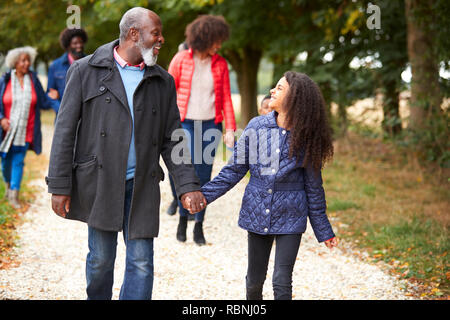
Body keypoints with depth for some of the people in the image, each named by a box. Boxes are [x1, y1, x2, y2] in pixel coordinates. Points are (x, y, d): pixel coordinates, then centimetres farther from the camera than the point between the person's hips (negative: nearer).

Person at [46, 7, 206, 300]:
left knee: (141, 263, -1)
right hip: (98, 183, -2)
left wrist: (188, 184, -3)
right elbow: (65, 131, -2)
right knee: (101, 259, 9)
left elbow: (172, 140, 9)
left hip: (142, 186, 2)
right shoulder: (86, 71, -1)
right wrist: (60, 186, -7)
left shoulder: (163, 81, 8)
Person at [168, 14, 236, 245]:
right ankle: (183, 218, 14)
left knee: (204, 176, 3)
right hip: (185, 124, -2)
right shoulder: (181, 60, -1)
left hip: (210, 125, 2)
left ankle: (199, 226, 12)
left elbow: (226, 98, 6)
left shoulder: (220, 64, 6)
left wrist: (230, 128, -2)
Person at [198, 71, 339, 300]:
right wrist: (204, 194, -6)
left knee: (282, 283, -6)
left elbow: (313, 186, 1)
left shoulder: (305, 137, -7)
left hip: (290, 218, -2)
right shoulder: (256, 126, -3)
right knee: (255, 280, 13)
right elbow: (235, 169, 3)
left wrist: (323, 231, 6)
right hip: (257, 213, 2)